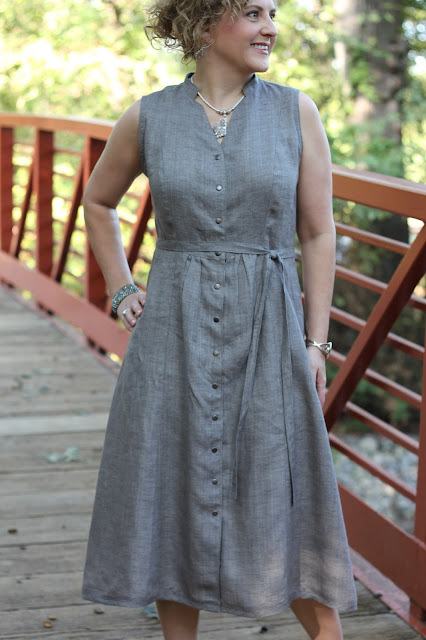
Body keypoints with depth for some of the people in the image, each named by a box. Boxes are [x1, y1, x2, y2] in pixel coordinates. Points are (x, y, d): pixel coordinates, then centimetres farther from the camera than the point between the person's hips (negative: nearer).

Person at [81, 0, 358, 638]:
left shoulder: (296, 112, 0)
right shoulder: (148, 118, 1)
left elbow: (318, 233, 1)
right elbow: (98, 202, 18)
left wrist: (316, 341, -2)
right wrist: (121, 292, 9)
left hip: (268, 329, -1)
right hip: (174, 332, 1)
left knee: (285, 496, 2)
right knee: (175, 492, 7)